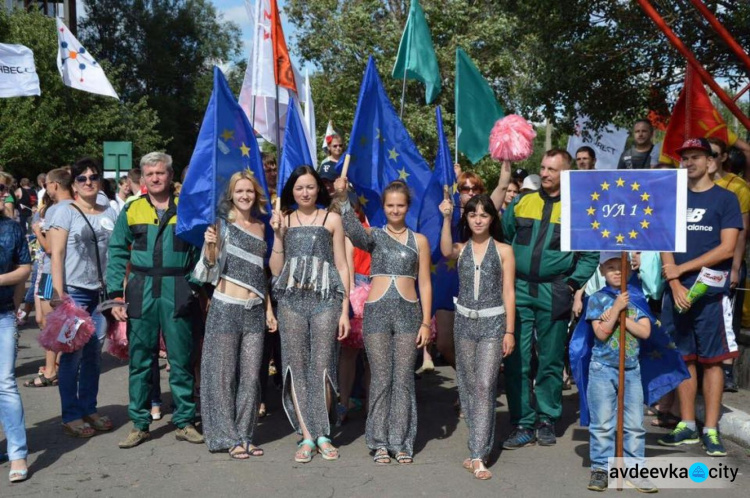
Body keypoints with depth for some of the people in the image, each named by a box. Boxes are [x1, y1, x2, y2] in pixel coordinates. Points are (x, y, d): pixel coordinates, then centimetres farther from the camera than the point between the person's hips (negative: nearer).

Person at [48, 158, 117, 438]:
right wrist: (58, 294, -14)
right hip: (74, 291, -4)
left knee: (94, 354, 9)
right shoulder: (65, 212, -1)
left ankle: (89, 409, 21)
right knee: (73, 355, 0)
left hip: (102, 292, 4)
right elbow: (56, 255, -6)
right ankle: (71, 416, 10)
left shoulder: (110, 214, 11)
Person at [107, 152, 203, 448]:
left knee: (181, 359, 5)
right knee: (140, 359, 7)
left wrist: (197, 287, -5)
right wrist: (116, 294, -3)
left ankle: (184, 422, 17)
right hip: (141, 290, 1)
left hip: (178, 292, -1)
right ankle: (140, 424, 19)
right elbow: (117, 252, 5)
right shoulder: (131, 209, 7)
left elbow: (199, 251, 5)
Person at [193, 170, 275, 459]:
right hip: (226, 307, -4)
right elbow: (211, 267, -3)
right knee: (224, 375, 2)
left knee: (251, 376, 7)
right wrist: (210, 244, -23)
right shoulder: (223, 223, -1)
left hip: (254, 310, 4)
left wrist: (269, 309, 15)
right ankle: (228, 437, 13)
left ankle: (244, 435, 19)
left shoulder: (260, 227, 12)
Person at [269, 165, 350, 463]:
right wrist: (278, 234, -1)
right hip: (291, 299, 2)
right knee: (296, 366, 1)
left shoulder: (331, 219, 8)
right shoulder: (284, 220, 12)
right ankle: (307, 436, 8)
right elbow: (276, 269, 9)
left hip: (325, 299, -2)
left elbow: (341, 266, 6)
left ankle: (322, 433, 10)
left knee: (322, 366, -3)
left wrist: (344, 310, 0)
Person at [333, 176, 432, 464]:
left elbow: (425, 284, 7)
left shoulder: (419, 240, 9)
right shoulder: (374, 236, 6)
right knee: (380, 379, 4)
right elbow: (353, 230, -18)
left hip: (408, 313, 1)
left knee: (403, 379, 4)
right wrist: (342, 198, -34)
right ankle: (380, 442, 14)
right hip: (377, 311, -1)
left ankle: (401, 443, 14)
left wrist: (426, 322, 0)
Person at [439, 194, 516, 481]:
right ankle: (479, 446, 23)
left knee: (484, 386, -9)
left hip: (493, 322, -3)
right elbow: (445, 252, -20)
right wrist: (446, 218, -28)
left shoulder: (503, 250, 1)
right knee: (468, 386, 9)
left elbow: (509, 292, -1)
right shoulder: (461, 248, 6)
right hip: (465, 321, 3)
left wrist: (509, 331, -5)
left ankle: (477, 456, -7)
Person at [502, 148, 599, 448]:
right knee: (516, 361, 0)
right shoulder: (521, 203, 9)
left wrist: (573, 284, -6)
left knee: (551, 362, 8)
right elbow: (502, 240, 15)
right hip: (518, 290, 2)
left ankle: (547, 421, 22)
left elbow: (590, 256, 4)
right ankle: (523, 425, 10)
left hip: (554, 295, -1)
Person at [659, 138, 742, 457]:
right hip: (676, 293, 3)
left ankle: (711, 429, 7)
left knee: (711, 360, 1)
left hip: (711, 293, -3)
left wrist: (681, 268, -9)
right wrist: (675, 283, -7)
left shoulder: (725, 199, 3)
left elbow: (727, 248, -6)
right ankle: (687, 426, 16)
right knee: (684, 358, 7)